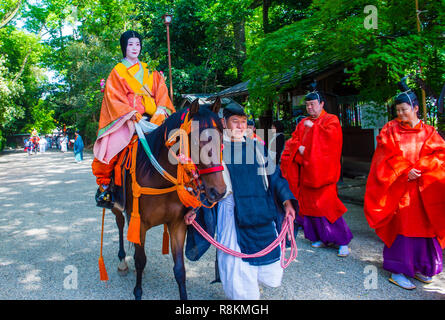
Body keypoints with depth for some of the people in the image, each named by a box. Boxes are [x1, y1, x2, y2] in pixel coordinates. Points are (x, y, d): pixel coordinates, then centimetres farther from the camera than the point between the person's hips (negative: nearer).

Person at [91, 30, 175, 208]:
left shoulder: (149, 72, 22)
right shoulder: (117, 71, 11)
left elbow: (161, 92, 15)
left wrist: (161, 110, -5)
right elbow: (113, 96, 0)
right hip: (125, 119, -2)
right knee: (109, 147, -25)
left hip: (151, 118, 3)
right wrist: (130, 112, -15)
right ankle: (104, 184, -4)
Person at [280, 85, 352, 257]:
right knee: (309, 203, 6)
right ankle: (322, 237, 20)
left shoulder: (331, 120, 2)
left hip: (323, 170, -6)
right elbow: (293, 140, 9)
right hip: (307, 169, 6)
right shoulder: (303, 123, 17)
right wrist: (299, 148, -11)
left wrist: (313, 127, -11)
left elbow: (331, 135, -18)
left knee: (327, 205, -10)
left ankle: (343, 241, 2)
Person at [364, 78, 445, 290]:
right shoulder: (390, 130, 1)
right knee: (401, 227, -3)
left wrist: (418, 169, -16)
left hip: (422, 190, 3)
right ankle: (397, 270, 5)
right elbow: (388, 156, -8)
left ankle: (417, 267, 22)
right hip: (398, 189, -3)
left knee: (423, 227, 7)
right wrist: (405, 170, -19)